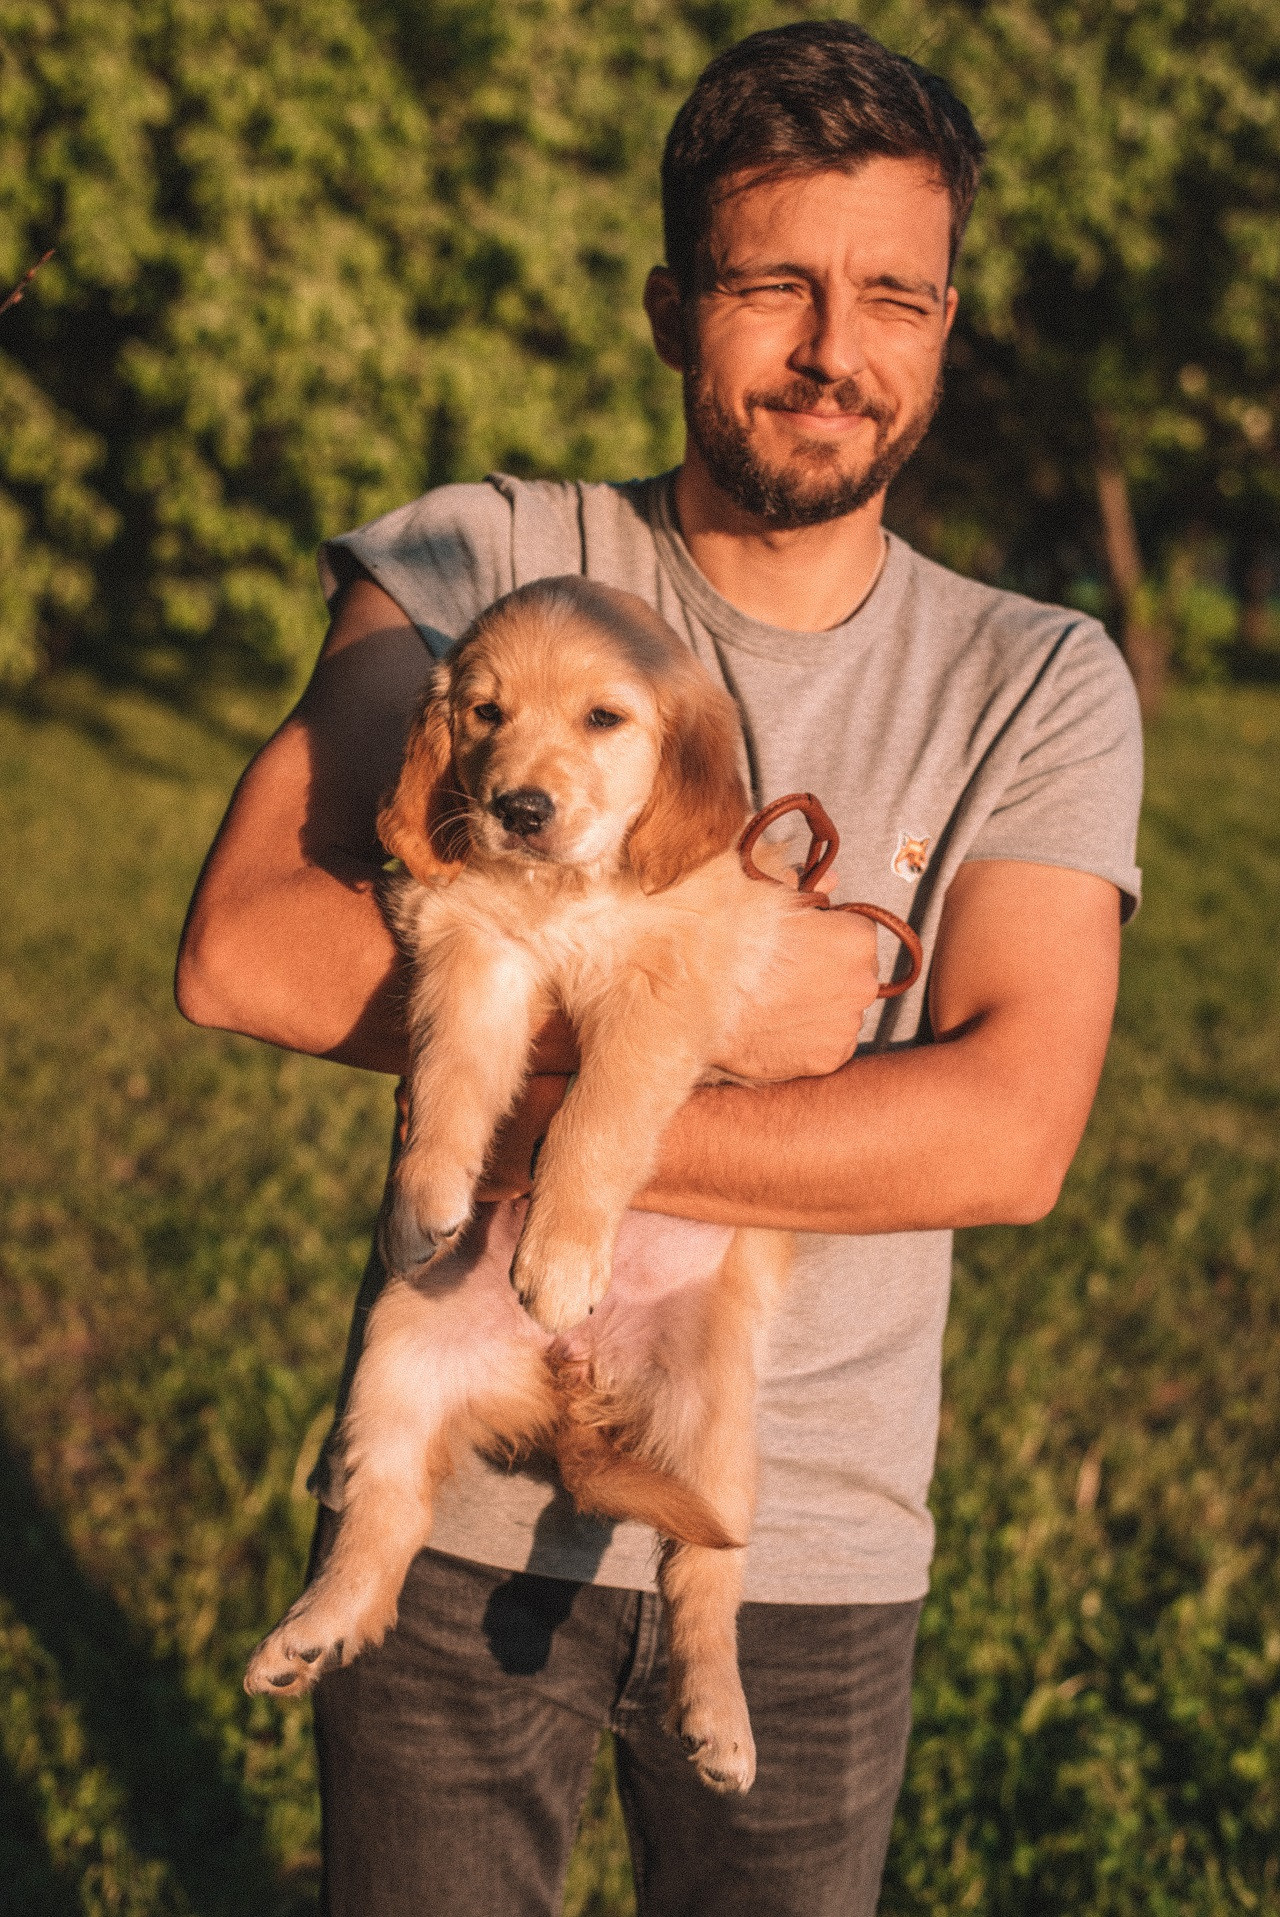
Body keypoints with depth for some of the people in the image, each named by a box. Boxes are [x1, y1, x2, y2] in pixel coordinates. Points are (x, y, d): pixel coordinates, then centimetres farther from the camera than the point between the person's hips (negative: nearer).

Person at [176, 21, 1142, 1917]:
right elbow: (242, 948, -17)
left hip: (813, 1547, 1)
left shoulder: (1040, 684, -3)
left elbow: (1010, 1136, -16)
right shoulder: (478, 563, -5)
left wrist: (556, 1125, -21)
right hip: (457, 1498, -1)